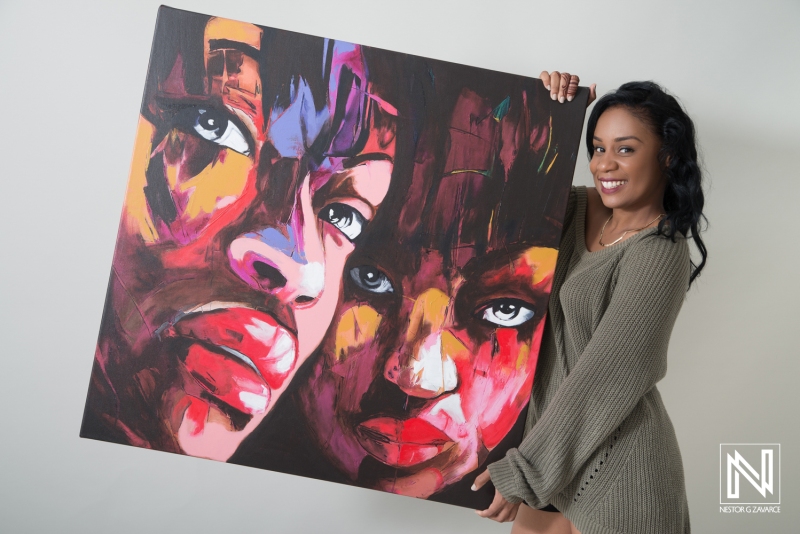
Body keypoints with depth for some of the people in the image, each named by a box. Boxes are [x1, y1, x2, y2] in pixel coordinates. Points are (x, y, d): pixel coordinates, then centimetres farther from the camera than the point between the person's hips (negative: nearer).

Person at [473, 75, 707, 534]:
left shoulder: (659, 253, -19)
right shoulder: (581, 208, 2)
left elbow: (604, 377, -22)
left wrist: (526, 470, -18)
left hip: (616, 467, -7)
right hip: (560, 434, 7)